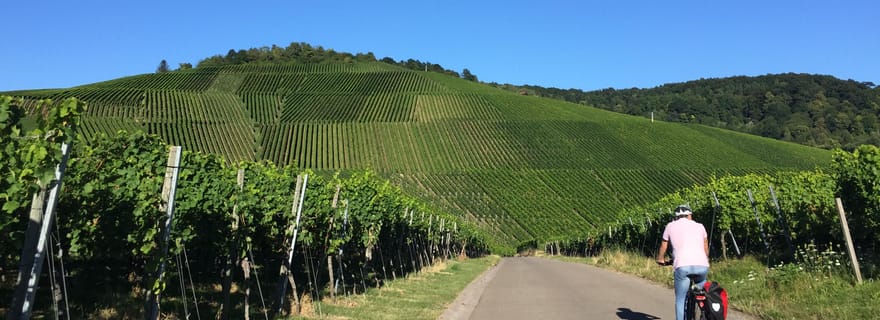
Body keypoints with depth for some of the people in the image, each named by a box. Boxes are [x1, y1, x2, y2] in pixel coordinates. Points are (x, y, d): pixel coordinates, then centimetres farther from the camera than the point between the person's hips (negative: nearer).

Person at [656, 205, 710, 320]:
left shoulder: (671, 226, 18)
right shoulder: (699, 226, 23)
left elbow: (663, 247, 26)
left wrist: (661, 259, 44)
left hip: (682, 266, -2)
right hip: (702, 266, 2)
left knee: (680, 300, 7)